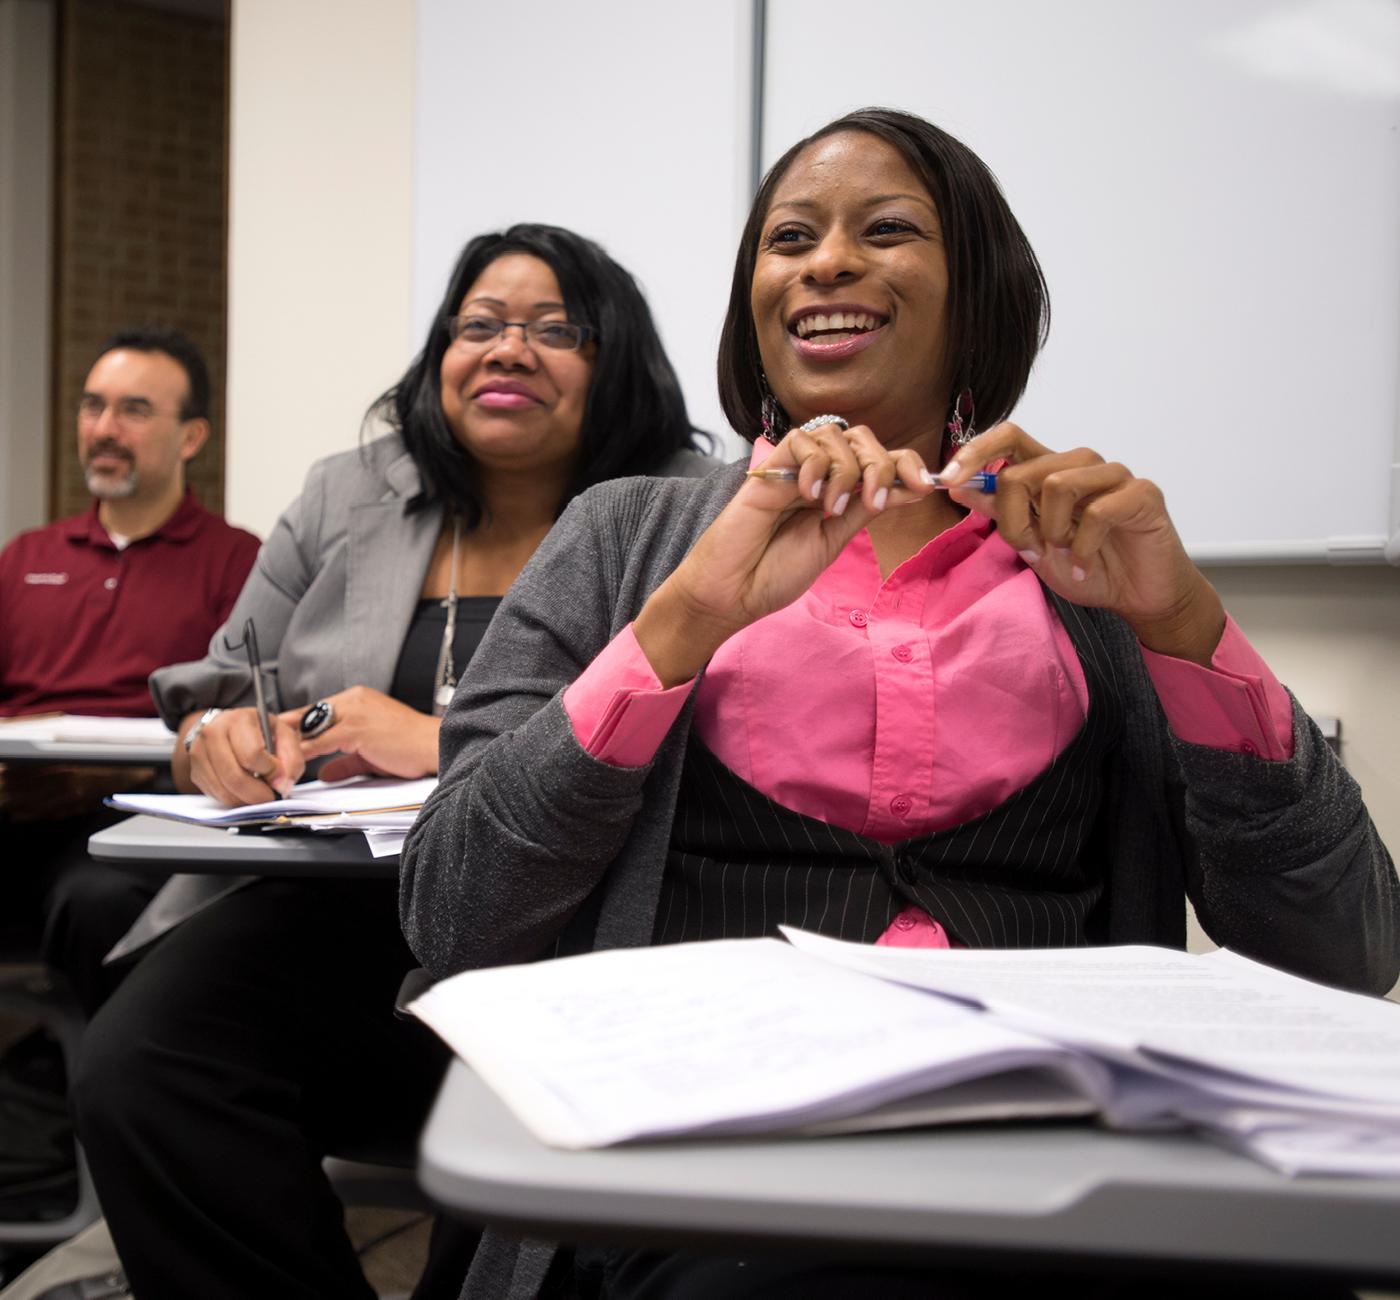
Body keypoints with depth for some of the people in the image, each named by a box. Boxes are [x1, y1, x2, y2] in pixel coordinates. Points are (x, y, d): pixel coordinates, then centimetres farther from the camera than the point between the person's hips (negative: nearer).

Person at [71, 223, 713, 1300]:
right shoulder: (346, 502, 17)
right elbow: (217, 691, 22)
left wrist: (452, 747, -16)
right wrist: (216, 738, -4)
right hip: (339, 908, 4)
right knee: (136, 1064, -22)